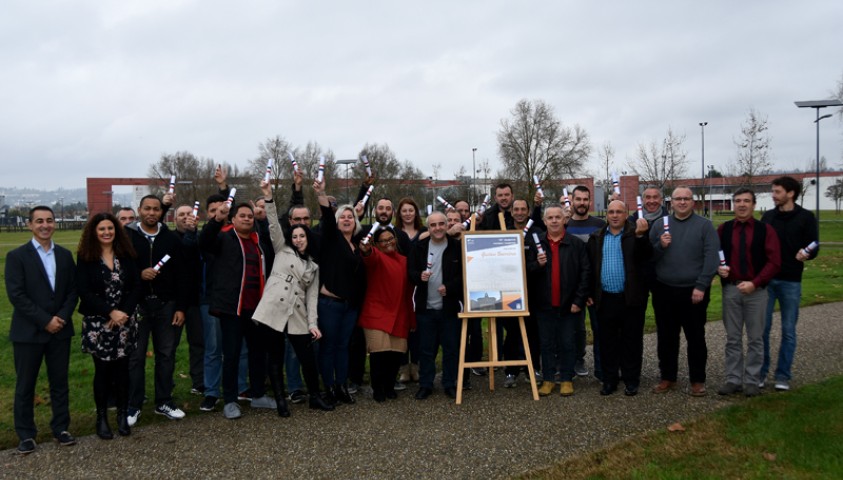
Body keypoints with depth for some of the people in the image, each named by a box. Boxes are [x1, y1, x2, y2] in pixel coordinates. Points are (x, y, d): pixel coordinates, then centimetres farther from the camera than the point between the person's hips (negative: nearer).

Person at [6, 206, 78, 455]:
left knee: (60, 382, 10)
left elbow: (73, 291, 7)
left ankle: (61, 428, 21)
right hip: (28, 331, -3)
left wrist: (62, 317, -9)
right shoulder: (17, 256, -5)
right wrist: (45, 320, -16)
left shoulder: (65, 255, 8)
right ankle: (26, 434, 18)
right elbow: (16, 295, -12)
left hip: (60, 330, 3)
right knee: (25, 385, 6)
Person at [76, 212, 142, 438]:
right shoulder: (85, 258, -3)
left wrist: (124, 313, -12)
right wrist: (110, 312, -17)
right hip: (97, 324, -2)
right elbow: (85, 292, -9)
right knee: (102, 371, 4)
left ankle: (123, 415, 17)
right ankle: (101, 418, 15)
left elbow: (136, 287, 1)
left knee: (122, 369, 5)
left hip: (125, 322, 2)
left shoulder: (126, 256, 5)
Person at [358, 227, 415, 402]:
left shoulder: (403, 261, 14)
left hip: (399, 316, 5)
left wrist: (412, 319, 14)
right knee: (379, 351, -11)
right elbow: (371, 258, -28)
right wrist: (366, 251, -53)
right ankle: (377, 389, 7)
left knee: (397, 352, 3)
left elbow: (408, 291, 16)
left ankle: (389, 386, 24)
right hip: (376, 314, -4)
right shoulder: (377, 257, -1)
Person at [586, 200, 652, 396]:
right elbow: (590, 267, 10)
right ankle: (609, 379, 19)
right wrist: (591, 293, 5)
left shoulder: (635, 234, 0)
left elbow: (646, 256, -15)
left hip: (631, 298, -2)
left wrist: (641, 235, -30)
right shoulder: (596, 238, 9)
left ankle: (631, 380, 17)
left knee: (632, 341, 6)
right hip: (605, 299, 3)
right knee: (607, 342, 9)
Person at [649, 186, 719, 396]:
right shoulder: (659, 225, 8)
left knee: (696, 337, 5)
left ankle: (697, 380, 17)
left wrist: (701, 286, -13)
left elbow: (711, 258, -8)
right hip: (664, 291, 3)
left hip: (694, 292, -3)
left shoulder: (704, 225, -1)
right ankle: (667, 377, 23)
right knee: (666, 337, 10)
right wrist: (660, 246, -14)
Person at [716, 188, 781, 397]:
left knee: (755, 338, 6)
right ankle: (733, 380, 14)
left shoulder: (765, 230, 0)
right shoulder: (723, 229, 6)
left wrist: (754, 283, -16)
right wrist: (718, 268, -11)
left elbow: (774, 262, -6)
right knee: (732, 338, 7)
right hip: (730, 289, 2)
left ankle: (752, 381, 15)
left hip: (756, 290, -1)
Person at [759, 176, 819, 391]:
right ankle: (760, 372, 13)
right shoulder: (768, 216, 7)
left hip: (791, 282, -2)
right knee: (762, 328, 3)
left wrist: (806, 254, -26)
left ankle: (783, 375, 13)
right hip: (766, 279, 3)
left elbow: (814, 249, -4)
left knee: (788, 330, 5)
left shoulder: (806, 218, -2)